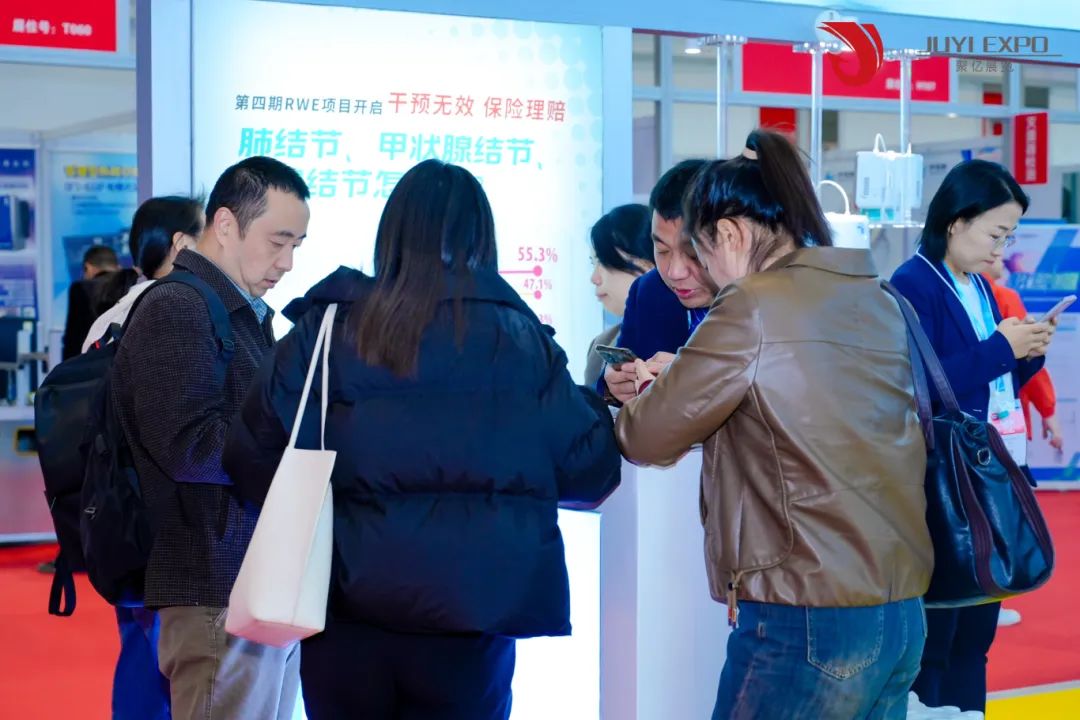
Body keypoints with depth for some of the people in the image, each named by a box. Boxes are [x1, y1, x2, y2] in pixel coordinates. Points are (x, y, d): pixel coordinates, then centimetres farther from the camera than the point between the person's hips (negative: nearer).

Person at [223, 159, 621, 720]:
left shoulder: (327, 327, -1)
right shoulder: (516, 338, -3)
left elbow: (254, 460, -2)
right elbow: (589, 470, 2)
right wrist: (597, 406, 23)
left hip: (349, 605, 1)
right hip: (471, 607, -1)